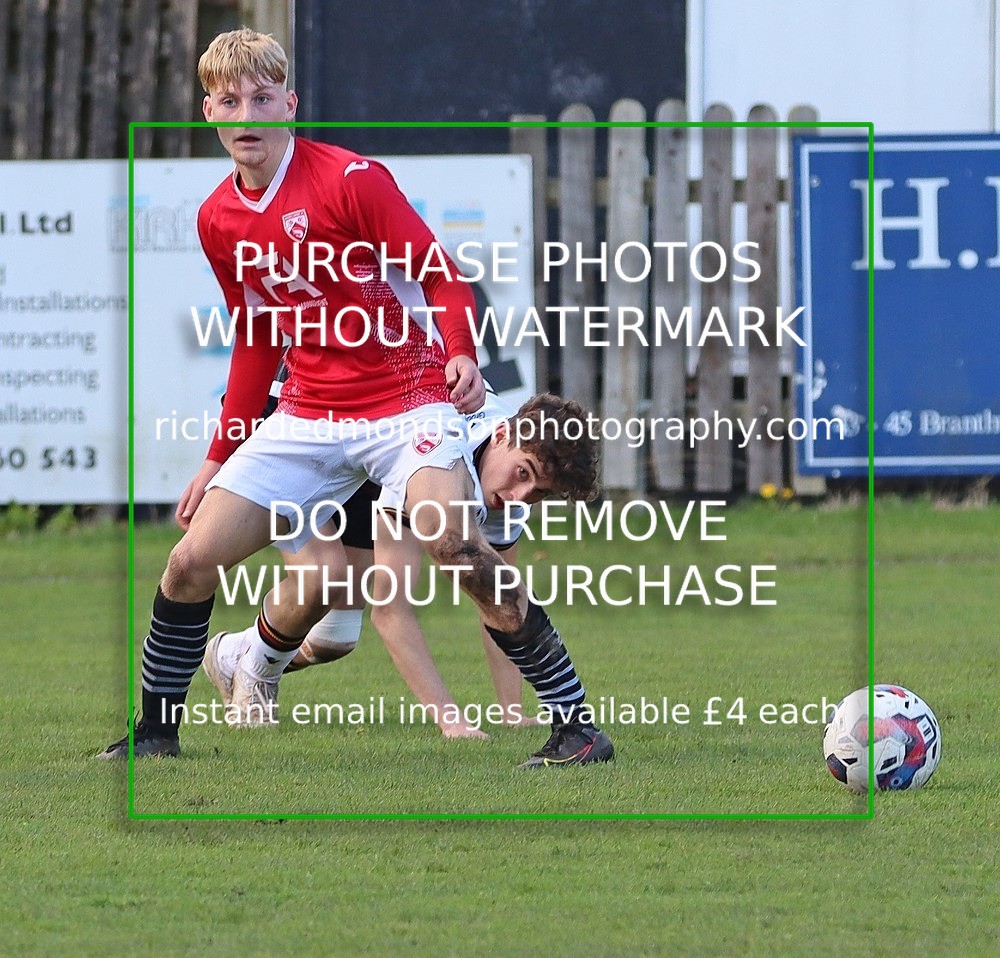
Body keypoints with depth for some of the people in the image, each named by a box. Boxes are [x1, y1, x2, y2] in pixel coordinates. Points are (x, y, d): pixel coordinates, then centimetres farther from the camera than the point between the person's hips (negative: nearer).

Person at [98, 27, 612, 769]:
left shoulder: (350, 179, -13)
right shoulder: (218, 220, 6)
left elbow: (442, 276, -11)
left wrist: (462, 356, -31)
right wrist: (221, 458, 19)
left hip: (408, 398, -6)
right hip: (308, 415, 6)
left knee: (451, 541, -30)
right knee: (193, 560, -5)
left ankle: (576, 723, -23)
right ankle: (155, 730, 17)